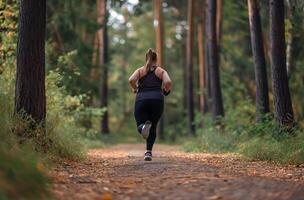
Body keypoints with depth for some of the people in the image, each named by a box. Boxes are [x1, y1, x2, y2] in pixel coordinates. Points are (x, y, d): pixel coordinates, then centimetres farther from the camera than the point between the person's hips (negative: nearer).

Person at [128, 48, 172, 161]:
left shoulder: (140, 70, 15)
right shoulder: (161, 71, 14)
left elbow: (131, 80, -5)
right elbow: (168, 82, -6)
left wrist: (135, 89, 12)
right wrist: (166, 91, 13)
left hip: (141, 100, 0)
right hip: (157, 100, 0)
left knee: (140, 125, 5)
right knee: (153, 127, 13)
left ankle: (144, 126, -32)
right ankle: (148, 152, 1)